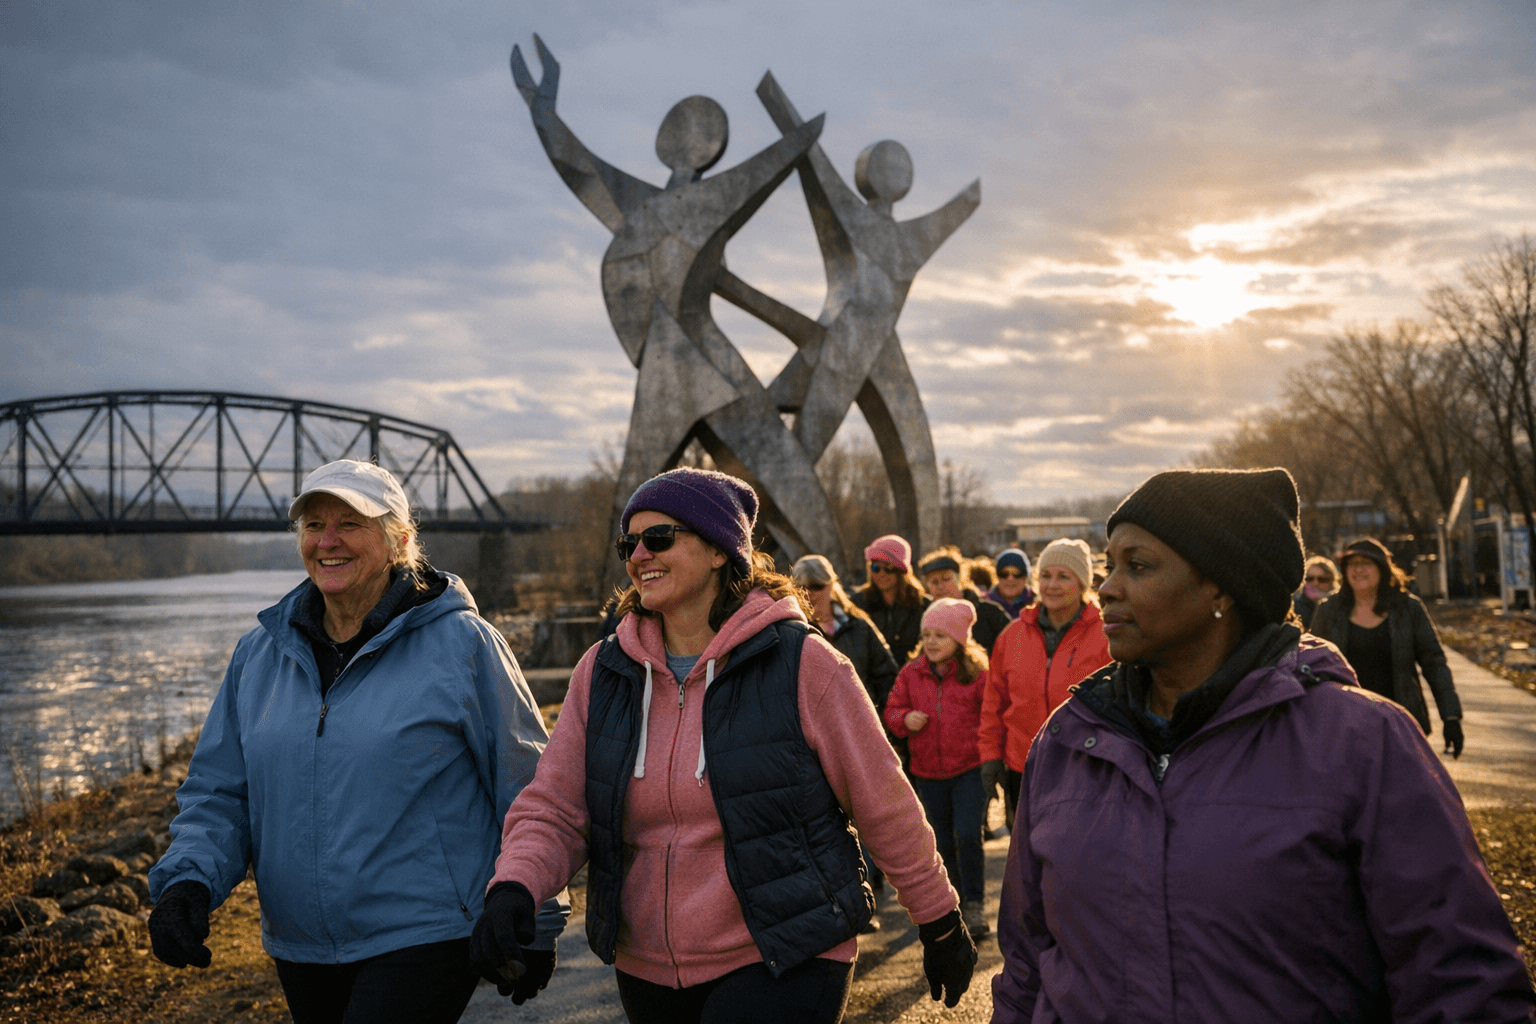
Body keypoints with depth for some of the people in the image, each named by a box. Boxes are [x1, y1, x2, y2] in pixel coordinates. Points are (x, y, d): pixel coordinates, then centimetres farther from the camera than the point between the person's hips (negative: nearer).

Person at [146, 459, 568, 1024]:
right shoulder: (259, 654, 7)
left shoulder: (461, 644, -8)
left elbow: (526, 792, -3)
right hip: (300, 950, 6)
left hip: (423, 942, -5)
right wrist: (186, 880, -9)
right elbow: (218, 791, 10)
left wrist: (534, 927, 1)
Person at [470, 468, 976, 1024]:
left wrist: (941, 926, 2)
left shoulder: (802, 664, -12)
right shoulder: (603, 671, 1)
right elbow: (553, 810, 0)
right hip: (648, 970, 5)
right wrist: (513, 889, -20)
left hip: (783, 963, -5)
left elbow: (886, 808, -5)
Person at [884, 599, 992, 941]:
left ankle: (975, 904, 4)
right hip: (929, 771, 4)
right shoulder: (911, 673, 3)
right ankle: (956, 901, 32)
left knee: (968, 836, -13)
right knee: (944, 842, 14)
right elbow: (892, 710, 9)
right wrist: (905, 719, -12)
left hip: (970, 768, -4)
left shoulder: (977, 673, -7)